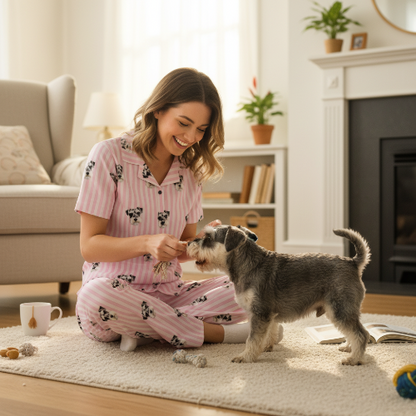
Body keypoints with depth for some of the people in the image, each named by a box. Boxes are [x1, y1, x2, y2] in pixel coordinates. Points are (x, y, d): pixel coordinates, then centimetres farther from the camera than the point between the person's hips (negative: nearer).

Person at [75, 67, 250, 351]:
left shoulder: (190, 170, 9)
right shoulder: (108, 155, -8)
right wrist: (147, 243, -28)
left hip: (170, 295, 5)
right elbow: (89, 247, -11)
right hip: (115, 293, -4)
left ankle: (144, 330, -19)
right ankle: (213, 333, -22)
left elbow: (182, 250, 11)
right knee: (97, 295, -40)